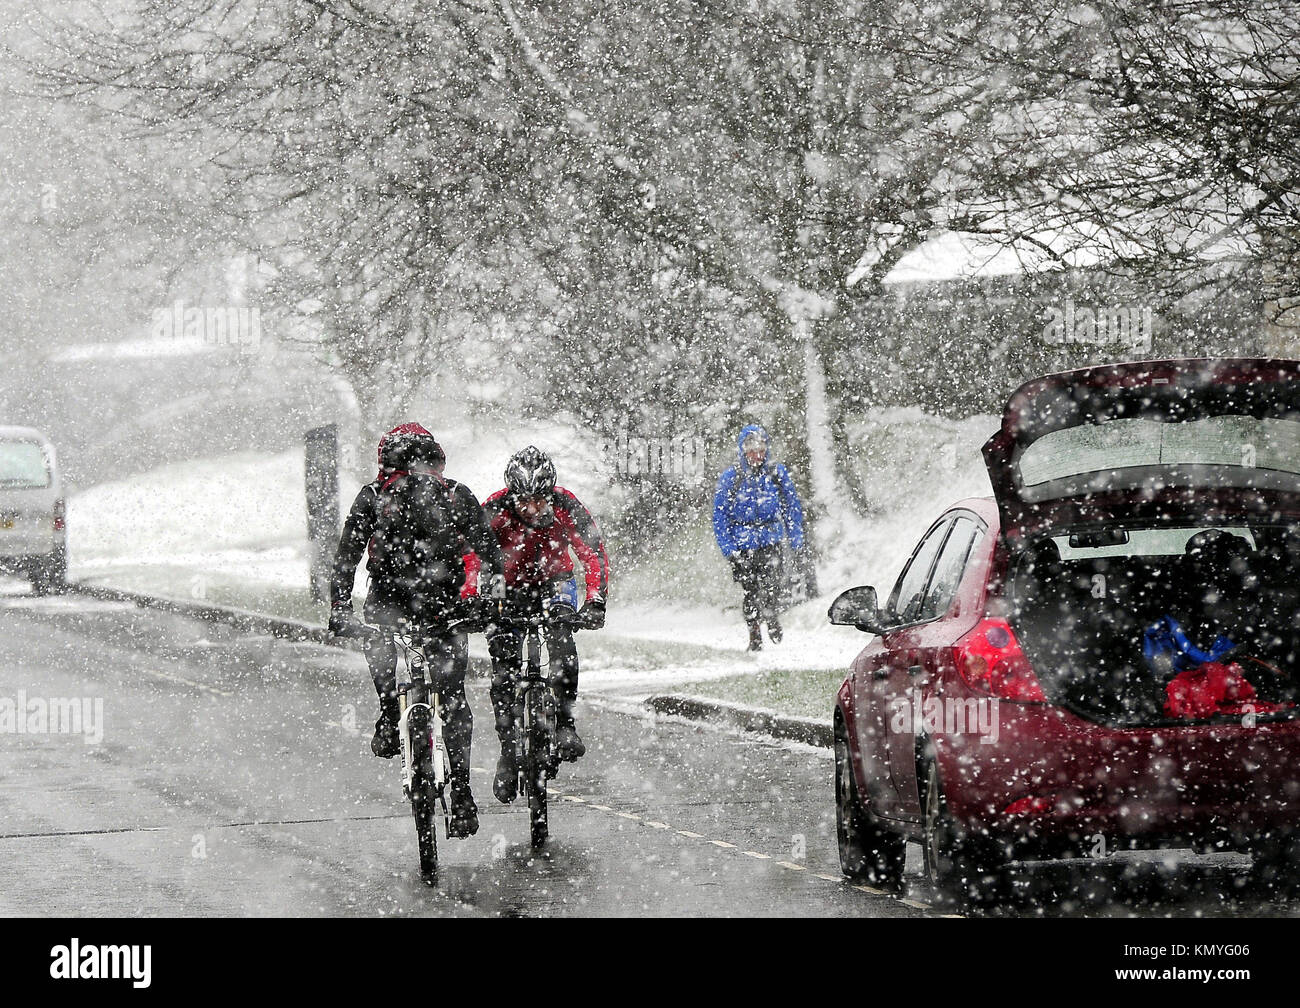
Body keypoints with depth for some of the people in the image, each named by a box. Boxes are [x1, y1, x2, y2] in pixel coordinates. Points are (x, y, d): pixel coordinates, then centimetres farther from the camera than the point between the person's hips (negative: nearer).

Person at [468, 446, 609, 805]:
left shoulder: (565, 507, -25)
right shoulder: (494, 511, -26)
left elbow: (593, 552, -23)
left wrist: (595, 601, -36)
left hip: (554, 580, 0)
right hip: (508, 587, 0)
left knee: (560, 634, -31)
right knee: (504, 667, -8)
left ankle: (564, 721, -26)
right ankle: (508, 749, 5)